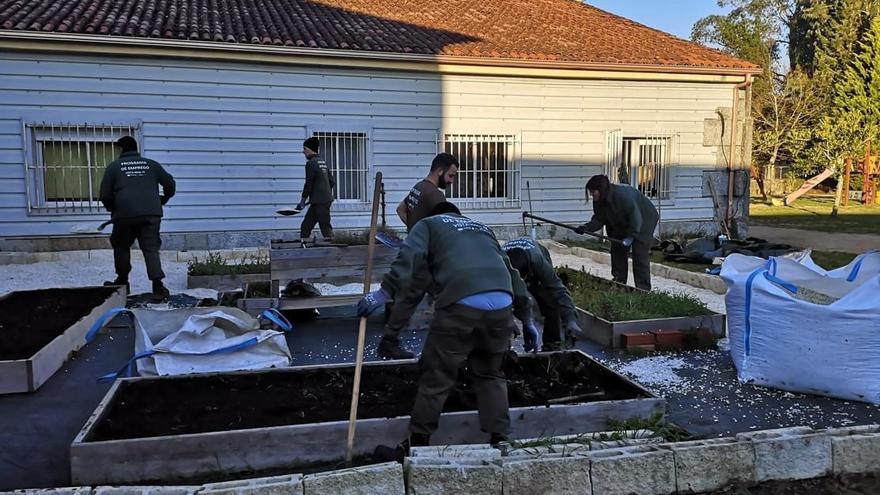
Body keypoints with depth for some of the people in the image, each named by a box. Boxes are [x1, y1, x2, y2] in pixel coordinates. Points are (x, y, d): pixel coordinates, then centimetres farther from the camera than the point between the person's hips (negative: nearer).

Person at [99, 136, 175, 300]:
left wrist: (112, 209, 24)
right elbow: (170, 183, 14)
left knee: (121, 247, 19)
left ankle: (122, 281, 30)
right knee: (151, 249, 2)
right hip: (151, 214, 1)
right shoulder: (151, 164, 15)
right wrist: (163, 200, 30)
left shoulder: (114, 166, 9)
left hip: (125, 214, -1)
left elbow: (105, 194, 6)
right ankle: (158, 285, -12)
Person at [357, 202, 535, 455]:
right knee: (490, 375, 23)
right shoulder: (482, 228, 35)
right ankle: (499, 439, 25)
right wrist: (526, 318, 40)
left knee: (436, 377, 8)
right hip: (502, 306, 5)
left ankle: (417, 444, 18)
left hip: (461, 306, -4)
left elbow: (410, 259, -1)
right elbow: (511, 271, 33)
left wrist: (385, 292, -2)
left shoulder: (428, 224, 22)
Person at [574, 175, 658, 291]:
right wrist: (586, 228, -25)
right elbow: (599, 219, -7)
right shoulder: (598, 201, -10)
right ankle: (619, 280, 17)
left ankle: (643, 289, -7)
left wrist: (630, 236, -34)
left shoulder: (623, 195, -36)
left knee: (640, 255, -12)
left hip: (644, 221, -8)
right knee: (617, 249, 5)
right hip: (622, 224, 8)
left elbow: (636, 217, -33)